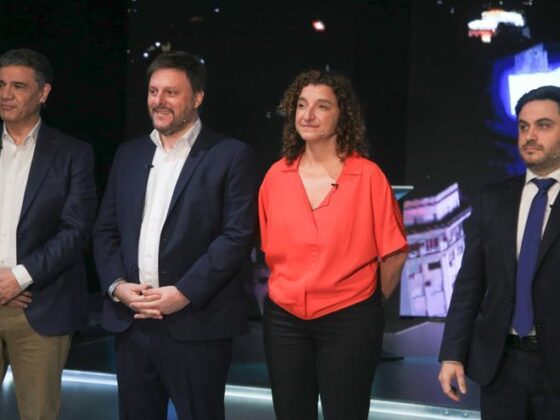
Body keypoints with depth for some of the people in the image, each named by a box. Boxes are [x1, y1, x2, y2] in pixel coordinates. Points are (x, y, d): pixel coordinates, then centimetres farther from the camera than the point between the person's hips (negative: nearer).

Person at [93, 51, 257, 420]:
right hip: (131, 322, 5)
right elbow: (106, 230, 14)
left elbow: (238, 235, -10)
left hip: (196, 324, -5)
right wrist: (116, 285, -3)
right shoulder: (129, 154, 15)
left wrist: (184, 293, -16)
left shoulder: (230, 155, -2)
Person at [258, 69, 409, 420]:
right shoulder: (276, 176, 3)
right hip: (284, 319, 4)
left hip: (348, 321, -4)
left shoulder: (367, 176, -8)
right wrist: (287, 290, 13)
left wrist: (370, 304, 5)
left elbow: (394, 254, -3)